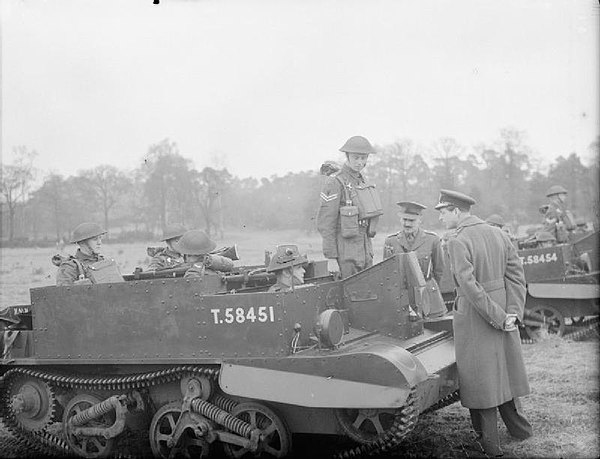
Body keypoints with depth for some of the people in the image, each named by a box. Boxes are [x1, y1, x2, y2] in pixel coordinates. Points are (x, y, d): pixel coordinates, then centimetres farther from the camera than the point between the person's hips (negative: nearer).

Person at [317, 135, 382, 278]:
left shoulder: (362, 181, 15)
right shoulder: (335, 182, -10)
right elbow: (325, 220, -13)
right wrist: (330, 251, -15)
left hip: (365, 244, 8)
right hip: (346, 245, -8)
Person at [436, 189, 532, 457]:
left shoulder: (457, 241, -16)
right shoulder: (497, 234, 6)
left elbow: (469, 286, -24)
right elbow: (516, 274, 2)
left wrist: (498, 317, -19)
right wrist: (512, 312, -5)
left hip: (473, 316, -7)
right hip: (503, 310, 7)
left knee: (479, 378, 5)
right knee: (503, 371, 21)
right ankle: (519, 429, 34)